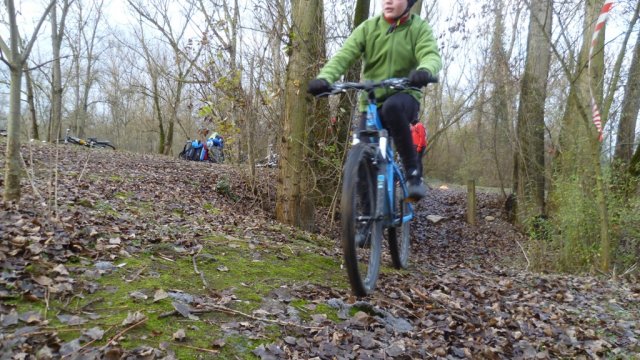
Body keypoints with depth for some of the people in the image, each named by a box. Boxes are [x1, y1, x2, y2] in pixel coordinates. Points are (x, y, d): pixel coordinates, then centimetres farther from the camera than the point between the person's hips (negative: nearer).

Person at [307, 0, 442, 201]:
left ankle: (413, 172, -24)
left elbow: (432, 55, -19)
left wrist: (425, 71, -45)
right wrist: (325, 78, -33)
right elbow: (344, 55, -12)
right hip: (371, 104, 2)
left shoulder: (420, 28, -2)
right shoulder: (368, 28, 0)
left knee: (393, 107, -37)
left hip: (404, 97, -2)